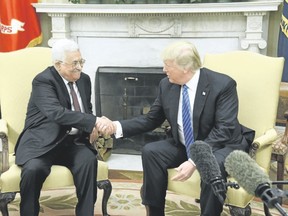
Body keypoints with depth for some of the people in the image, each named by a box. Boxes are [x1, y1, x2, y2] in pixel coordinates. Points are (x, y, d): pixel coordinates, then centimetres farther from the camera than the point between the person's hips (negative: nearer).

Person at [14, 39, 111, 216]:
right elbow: (57, 113, -29)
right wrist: (94, 121, -34)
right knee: (33, 168, -32)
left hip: (73, 141, 4)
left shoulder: (84, 79, 8)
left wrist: (91, 127, -4)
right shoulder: (43, 81, -13)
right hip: (43, 142, -4)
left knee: (89, 160, -26)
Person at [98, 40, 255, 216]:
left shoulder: (223, 84, -20)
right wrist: (118, 126, -9)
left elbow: (224, 130, -26)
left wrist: (194, 161, -34)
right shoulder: (167, 85, -3)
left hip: (222, 146, -5)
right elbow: (151, 120, 5)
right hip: (184, 146, 5)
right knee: (151, 152, -17)